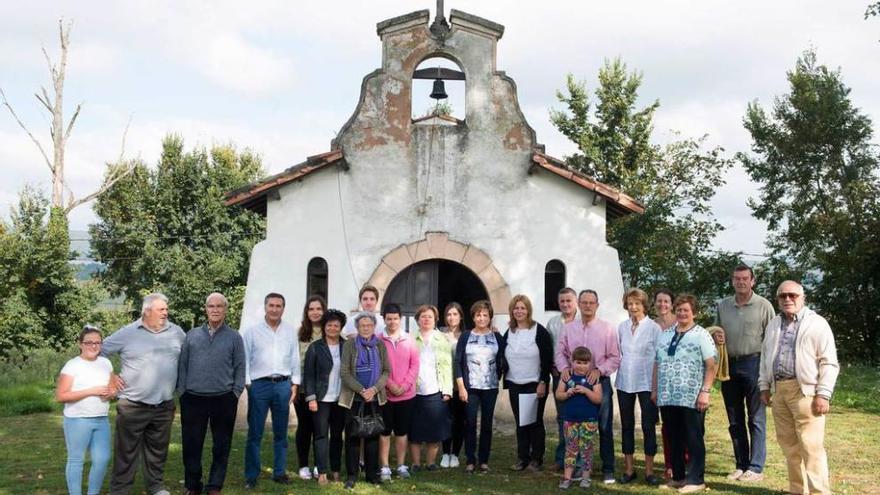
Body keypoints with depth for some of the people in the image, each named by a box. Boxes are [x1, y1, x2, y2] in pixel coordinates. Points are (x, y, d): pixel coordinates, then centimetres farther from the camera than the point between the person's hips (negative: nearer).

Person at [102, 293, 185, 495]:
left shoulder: (176, 332, 3)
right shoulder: (127, 333, -5)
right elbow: (100, 351, 4)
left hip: (164, 406, 3)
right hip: (132, 406, -3)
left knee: (158, 450, 15)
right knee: (127, 451, 5)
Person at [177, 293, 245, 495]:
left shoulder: (234, 337, 4)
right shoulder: (192, 335, 8)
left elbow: (240, 368, 4)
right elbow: (182, 365, 8)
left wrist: (235, 393, -3)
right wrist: (182, 391, 2)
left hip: (224, 400, -1)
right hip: (193, 399, 1)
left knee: (221, 446, 7)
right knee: (191, 445, 7)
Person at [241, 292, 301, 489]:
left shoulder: (290, 331, 8)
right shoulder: (252, 331, 1)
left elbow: (295, 359, 10)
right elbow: (245, 360, 1)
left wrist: (295, 384, 6)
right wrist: (247, 384, -5)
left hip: (283, 385, 2)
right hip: (259, 385, -2)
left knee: (281, 433, 10)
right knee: (255, 433, 0)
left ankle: (279, 472, 20)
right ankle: (251, 476, 8)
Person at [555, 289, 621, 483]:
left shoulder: (607, 328, -3)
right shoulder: (568, 328, 6)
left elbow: (614, 357, -3)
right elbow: (560, 352, 8)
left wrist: (599, 370, -16)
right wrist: (564, 368, -10)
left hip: (600, 382, -2)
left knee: (604, 428, 3)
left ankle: (608, 469, 12)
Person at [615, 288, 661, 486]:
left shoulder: (654, 328, -6)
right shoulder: (621, 327, 5)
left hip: (646, 382, -3)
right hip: (624, 382, 4)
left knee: (648, 426, 2)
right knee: (627, 425, 9)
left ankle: (649, 471, 12)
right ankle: (629, 469, 19)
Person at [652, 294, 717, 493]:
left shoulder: (701, 335, -1)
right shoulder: (665, 335, 16)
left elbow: (711, 366, -7)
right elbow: (657, 364, 19)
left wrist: (705, 391, -14)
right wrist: (654, 389, 14)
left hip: (692, 398, -5)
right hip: (667, 397, 6)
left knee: (693, 439, 1)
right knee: (673, 439, 11)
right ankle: (677, 477, 21)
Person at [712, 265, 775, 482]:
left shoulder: (763, 306, -3)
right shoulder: (722, 305, 11)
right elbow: (715, 333, 22)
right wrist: (715, 337, -1)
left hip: (753, 364, -5)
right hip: (729, 365, 5)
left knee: (756, 419, 0)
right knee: (735, 420, 11)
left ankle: (756, 468, 7)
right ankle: (741, 465, 22)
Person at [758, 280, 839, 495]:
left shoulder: (817, 323, -3)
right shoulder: (773, 325, 16)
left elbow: (829, 363, -6)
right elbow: (765, 357, 22)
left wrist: (823, 394, -12)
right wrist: (764, 386, 15)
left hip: (805, 391, -6)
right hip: (778, 390, 6)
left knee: (811, 446, -9)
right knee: (788, 444, 11)